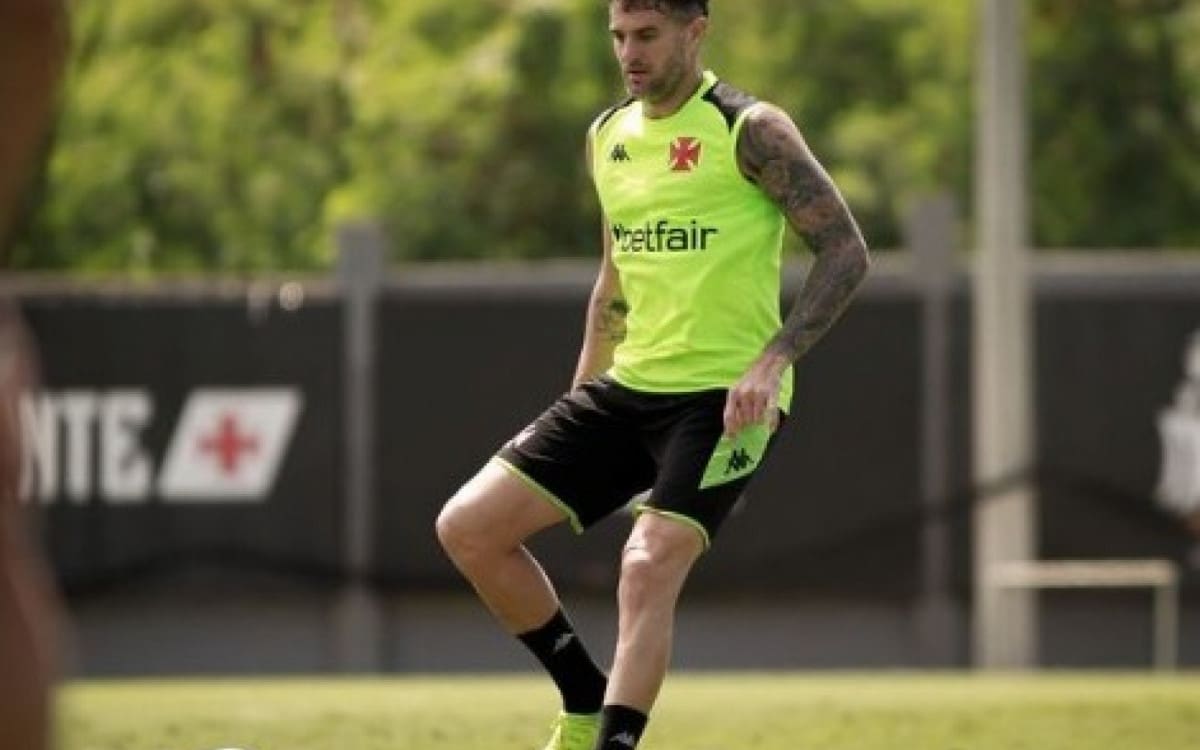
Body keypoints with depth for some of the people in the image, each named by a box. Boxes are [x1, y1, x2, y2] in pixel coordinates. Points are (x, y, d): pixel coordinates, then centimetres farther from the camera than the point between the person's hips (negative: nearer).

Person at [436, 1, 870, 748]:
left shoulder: (750, 131, -9)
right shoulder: (608, 137, 12)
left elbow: (846, 250, -12)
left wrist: (773, 359, -23)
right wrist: (580, 398, 19)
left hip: (724, 397, -7)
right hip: (628, 386, 7)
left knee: (648, 568, -25)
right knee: (468, 527, -1)